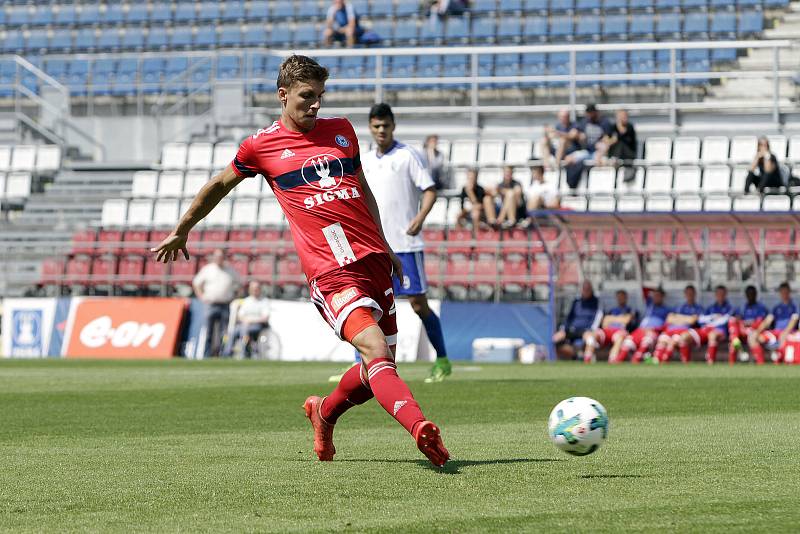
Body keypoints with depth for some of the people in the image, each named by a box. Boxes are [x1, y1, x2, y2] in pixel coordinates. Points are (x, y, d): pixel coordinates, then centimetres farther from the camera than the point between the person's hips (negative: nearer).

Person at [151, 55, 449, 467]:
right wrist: (181, 232, 32)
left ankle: (324, 412, 36)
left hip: (374, 261, 6)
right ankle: (420, 427, -44)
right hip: (331, 272, -6)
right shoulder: (261, 145, 5)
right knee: (375, 350, -26)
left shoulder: (342, 130, 16)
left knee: (383, 367, 9)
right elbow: (219, 184, 22)